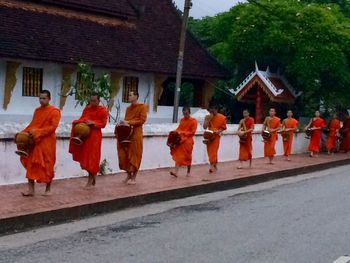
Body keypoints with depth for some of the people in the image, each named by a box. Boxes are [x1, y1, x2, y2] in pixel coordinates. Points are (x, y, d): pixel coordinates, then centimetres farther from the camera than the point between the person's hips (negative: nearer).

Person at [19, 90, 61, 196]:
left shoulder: (54, 111, -7)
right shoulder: (37, 110, 13)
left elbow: (53, 127, -15)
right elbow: (33, 124, 17)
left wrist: (38, 132, -21)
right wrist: (24, 133, 2)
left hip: (47, 142, -6)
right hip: (34, 141, 6)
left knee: (47, 165, 3)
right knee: (31, 164, 0)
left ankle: (48, 189, 17)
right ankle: (31, 189, 5)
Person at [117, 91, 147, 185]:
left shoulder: (142, 107, -3)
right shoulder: (128, 108, 18)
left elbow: (142, 120, -11)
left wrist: (129, 122, -18)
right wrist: (123, 123, 0)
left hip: (136, 135, -6)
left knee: (134, 156, -1)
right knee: (125, 155, 5)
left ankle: (133, 178, 6)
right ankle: (129, 175, 18)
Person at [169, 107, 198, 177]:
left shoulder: (193, 121, -4)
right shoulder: (182, 120, 12)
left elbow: (192, 132, -9)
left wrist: (183, 132, -16)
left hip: (188, 140, -4)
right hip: (180, 140, 4)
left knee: (187, 156, 5)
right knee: (178, 155, -6)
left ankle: (188, 172, 21)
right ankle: (176, 171, -14)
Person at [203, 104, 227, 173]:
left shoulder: (222, 117, -5)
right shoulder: (208, 117, 3)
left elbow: (224, 127, 2)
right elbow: (205, 127, -5)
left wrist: (218, 131, -16)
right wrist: (208, 119, -15)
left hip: (216, 136, -4)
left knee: (214, 151, -10)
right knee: (210, 151, 4)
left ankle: (212, 166, -10)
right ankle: (214, 166, 17)